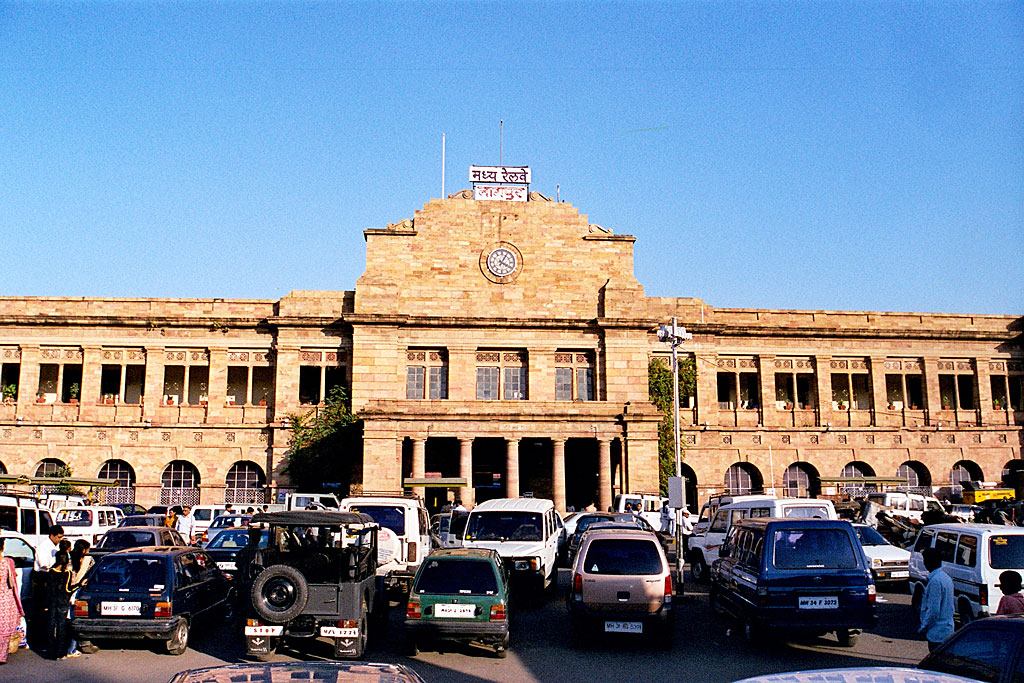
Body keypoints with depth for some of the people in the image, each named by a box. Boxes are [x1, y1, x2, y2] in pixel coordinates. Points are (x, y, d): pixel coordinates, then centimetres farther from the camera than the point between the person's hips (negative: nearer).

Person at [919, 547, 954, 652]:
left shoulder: (935, 581, -21)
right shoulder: (946, 577, 11)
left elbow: (933, 611, -22)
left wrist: (923, 628, -11)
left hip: (937, 633, -10)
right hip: (947, 630, 10)